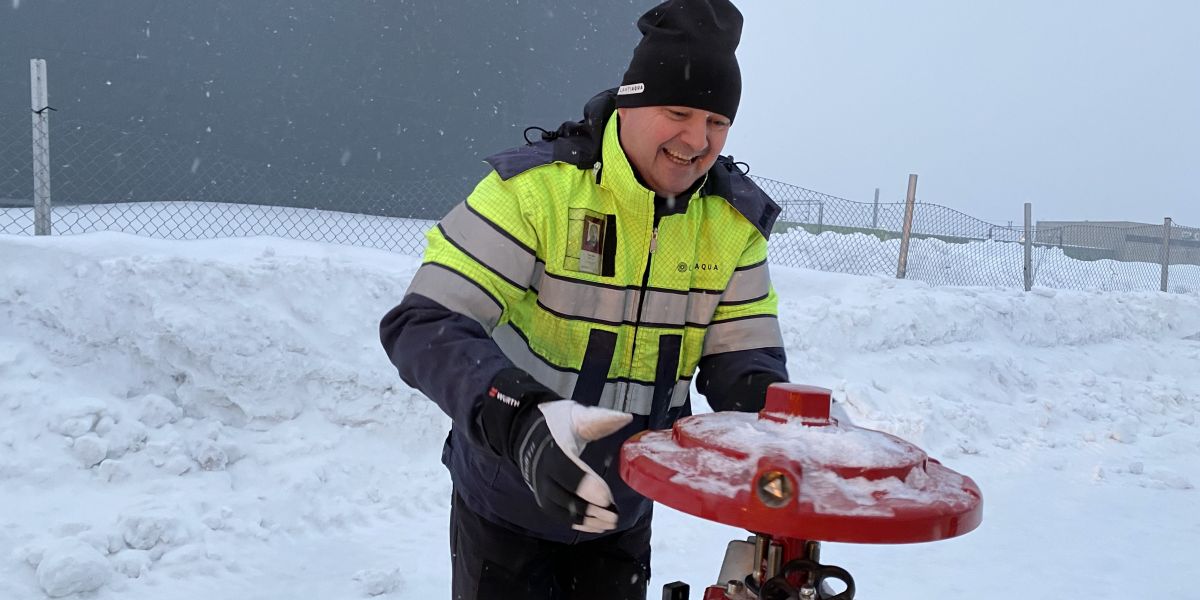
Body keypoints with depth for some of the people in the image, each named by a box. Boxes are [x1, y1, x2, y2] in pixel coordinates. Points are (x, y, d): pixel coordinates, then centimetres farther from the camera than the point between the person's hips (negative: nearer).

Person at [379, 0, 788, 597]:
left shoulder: (734, 219, -7)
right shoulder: (536, 187, -22)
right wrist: (522, 422, -46)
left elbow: (741, 356, -5)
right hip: (505, 508, -4)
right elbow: (424, 325, -28)